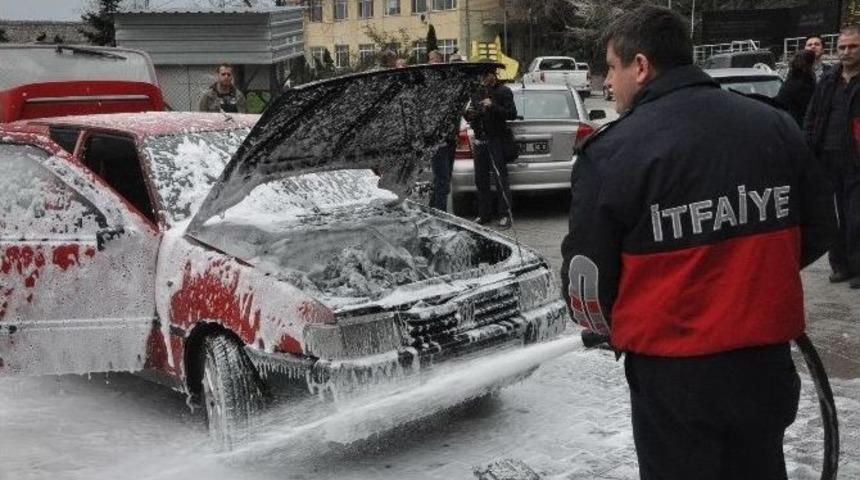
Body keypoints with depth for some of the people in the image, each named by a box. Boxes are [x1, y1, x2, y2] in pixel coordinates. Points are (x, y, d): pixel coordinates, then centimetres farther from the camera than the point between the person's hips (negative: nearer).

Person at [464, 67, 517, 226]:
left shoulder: (503, 92, -1)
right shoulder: (477, 92, 17)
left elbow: (512, 114, -11)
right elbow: (470, 117, 22)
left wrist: (493, 106, -20)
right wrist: (469, 114, -1)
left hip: (497, 140, -6)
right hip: (480, 140, 6)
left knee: (500, 178, -9)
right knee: (481, 180, 7)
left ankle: (505, 215, -5)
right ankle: (484, 214, 14)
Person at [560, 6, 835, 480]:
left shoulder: (612, 152, -14)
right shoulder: (776, 126, 0)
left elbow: (587, 274, -9)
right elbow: (817, 230, 10)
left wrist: (608, 324, 13)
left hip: (673, 372, -4)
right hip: (766, 360, 5)